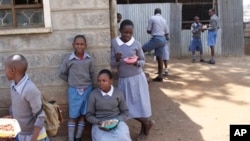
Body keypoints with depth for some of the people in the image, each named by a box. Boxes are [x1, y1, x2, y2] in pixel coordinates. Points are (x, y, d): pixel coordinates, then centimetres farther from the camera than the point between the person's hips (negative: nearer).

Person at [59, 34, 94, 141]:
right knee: (73, 116, 2)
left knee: (82, 115, 9)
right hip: (74, 90, -2)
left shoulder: (89, 59, -3)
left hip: (87, 89, 2)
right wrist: (72, 82, 4)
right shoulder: (68, 59, -8)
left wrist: (87, 84, 5)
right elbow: (62, 74, 3)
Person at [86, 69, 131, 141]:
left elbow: (125, 112, 6)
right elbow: (89, 115, 3)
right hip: (100, 124, 0)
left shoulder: (119, 93, -2)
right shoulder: (93, 94, -3)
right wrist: (98, 123, -16)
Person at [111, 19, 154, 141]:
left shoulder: (136, 44, -6)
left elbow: (143, 61, 4)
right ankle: (146, 123, 29)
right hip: (123, 80, 2)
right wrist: (117, 59, -23)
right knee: (128, 107, 5)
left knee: (140, 104, 1)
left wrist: (137, 63, -18)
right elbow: (112, 64, -1)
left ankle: (144, 126, 30)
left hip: (137, 78, -2)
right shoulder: (114, 42, -3)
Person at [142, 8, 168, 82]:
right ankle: (160, 76, 11)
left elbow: (148, 31, -2)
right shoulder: (164, 20, 16)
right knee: (159, 58, 9)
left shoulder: (152, 18, -1)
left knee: (142, 50, 5)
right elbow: (166, 33, 17)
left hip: (156, 39, -6)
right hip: (163, 39, 6)